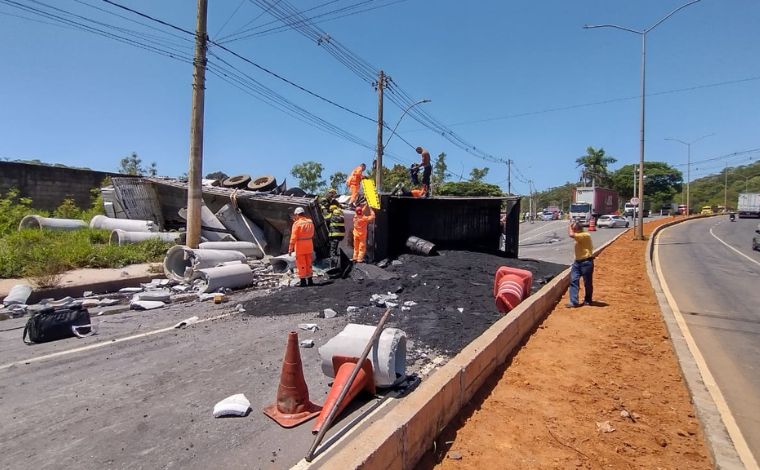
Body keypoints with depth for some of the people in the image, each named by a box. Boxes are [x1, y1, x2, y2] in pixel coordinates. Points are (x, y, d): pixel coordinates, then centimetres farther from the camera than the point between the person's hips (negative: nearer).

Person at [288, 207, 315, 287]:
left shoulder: (297, 223, -14)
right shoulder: (310, 222, 4)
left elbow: (293, 237, -16)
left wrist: (290, 248, -14)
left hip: (300, 247, -6)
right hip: (309, 245, 6)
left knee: (301, 264, 2)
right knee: (308, 263, 14)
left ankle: (303, 281, 4)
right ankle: (309, 280, 20)